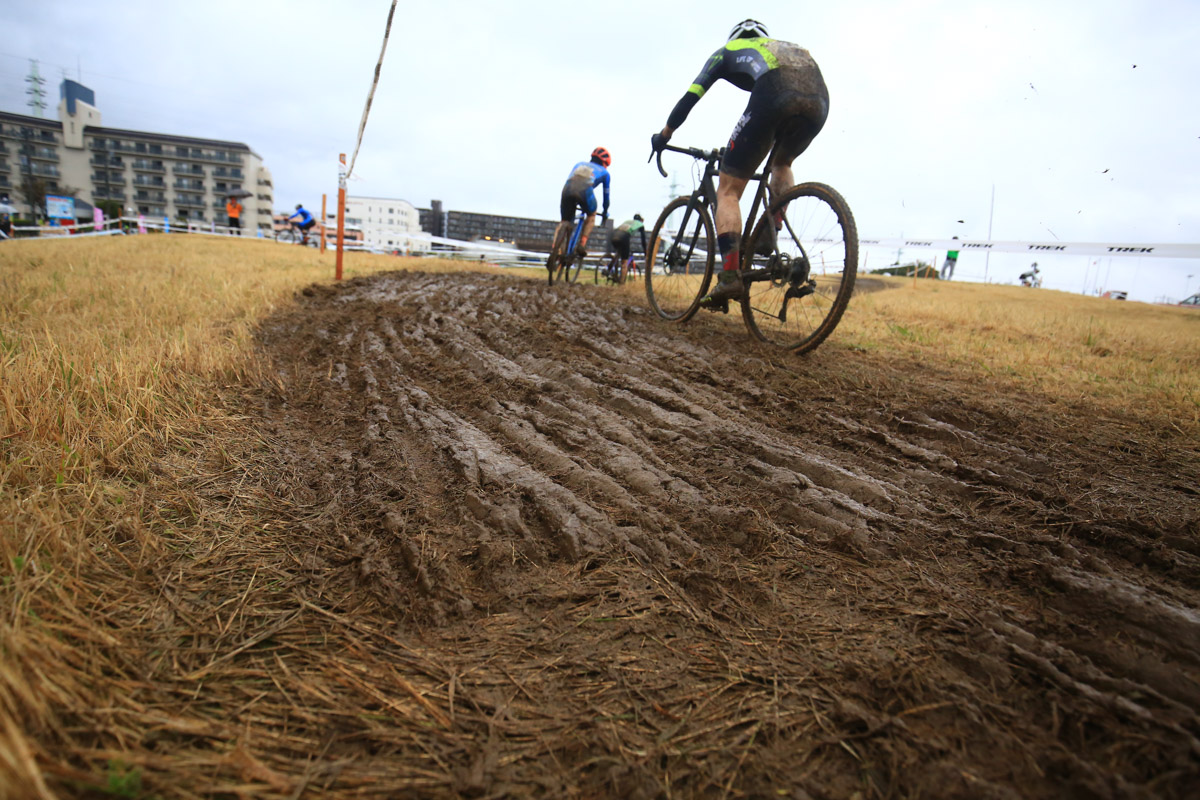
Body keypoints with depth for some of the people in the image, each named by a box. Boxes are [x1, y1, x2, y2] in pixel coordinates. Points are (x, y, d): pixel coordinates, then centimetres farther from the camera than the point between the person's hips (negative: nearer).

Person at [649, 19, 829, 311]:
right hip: (819, 99, 5)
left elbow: (691, 97, 27)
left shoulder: (728, 51, 32)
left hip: (774, 95, -5)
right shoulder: (783, 47, 45)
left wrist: (664, 135, 40)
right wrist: (772, 159, 57)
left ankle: (730, 276, -13)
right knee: (782, 164, 34)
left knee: (728, 189, 3)